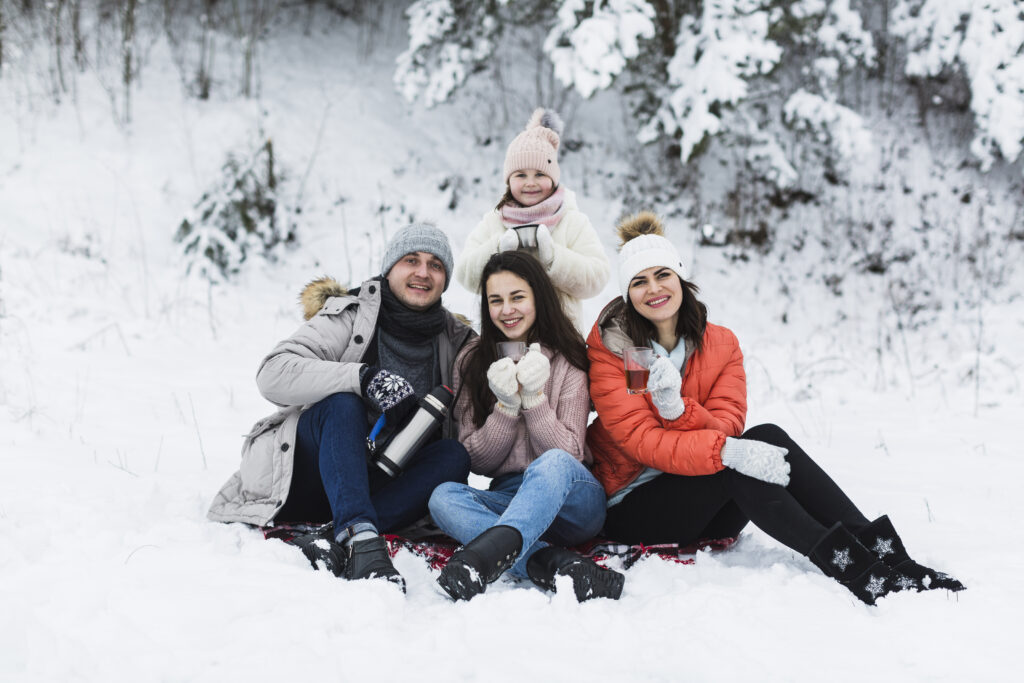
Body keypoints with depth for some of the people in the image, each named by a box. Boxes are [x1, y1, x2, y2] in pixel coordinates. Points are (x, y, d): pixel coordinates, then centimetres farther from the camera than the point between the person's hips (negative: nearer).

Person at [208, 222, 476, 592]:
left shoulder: (456, 340, 8)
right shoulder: (350, 314, -5)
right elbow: (273, 375, -20)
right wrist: (362, 377, -33)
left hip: (381, 487, 4)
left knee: (455, 455, -23)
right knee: (342, 403, -30)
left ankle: (339, 546, -42)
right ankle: (360, 536, -50)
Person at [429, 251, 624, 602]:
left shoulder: (568, 361, 2)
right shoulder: (472, 362, 8)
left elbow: (568, 455, -4)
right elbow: (475, 461, 3)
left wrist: (534, 398, -17)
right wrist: (506, 406, -13)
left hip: (570, 498, -2)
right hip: (508, 499, 3)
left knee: (553, 464, -37)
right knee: (443, 497, -28)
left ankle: (488, 552, -60)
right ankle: (555, 563, -43)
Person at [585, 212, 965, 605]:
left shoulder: (721, 344, 4)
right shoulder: (607, 348, -9)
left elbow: (726, 425, -10)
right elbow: (641, 438, -20)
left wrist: (677, 409, -32)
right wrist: (726, 451, -35)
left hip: (707, 515, 4)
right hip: (632, 510, -4)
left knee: (768, 438, -25)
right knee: (738, 464, -30)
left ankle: (886, 554, -32)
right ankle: (851, 570, -36)